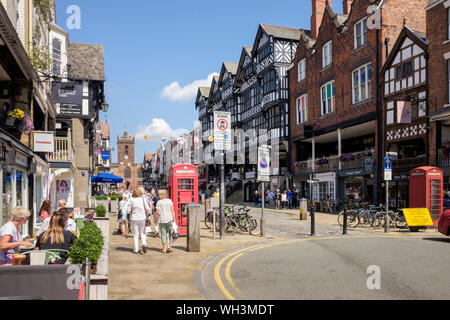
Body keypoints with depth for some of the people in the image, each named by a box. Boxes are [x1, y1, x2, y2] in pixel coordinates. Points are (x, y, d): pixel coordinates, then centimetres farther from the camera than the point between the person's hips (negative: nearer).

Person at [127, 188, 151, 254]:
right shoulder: (143, 199, -2)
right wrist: (149, 214, 12)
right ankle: (144, 244, -15)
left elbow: (128, 210, -2)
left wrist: (130, 214, 18)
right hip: (142, 218, 0)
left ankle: (136, 249, 8)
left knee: (135, 234, 8)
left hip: (134, 219, 0)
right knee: (143, 233, 11)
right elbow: (147, 209, -6)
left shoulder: (132, 200, -3)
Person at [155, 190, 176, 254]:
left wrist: (156, 220, 4)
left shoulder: (159, 202, -6)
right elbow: (172, 211, 0)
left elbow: (157, 212, -8)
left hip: (162, 220, -2)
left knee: (163, 234, 5)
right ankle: (168, 246, 1)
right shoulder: (169, 201, 1)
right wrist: (174, 219, 5)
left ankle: (164, 249, 9)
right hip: (169, 219, 2)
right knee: (168, 232, 16)